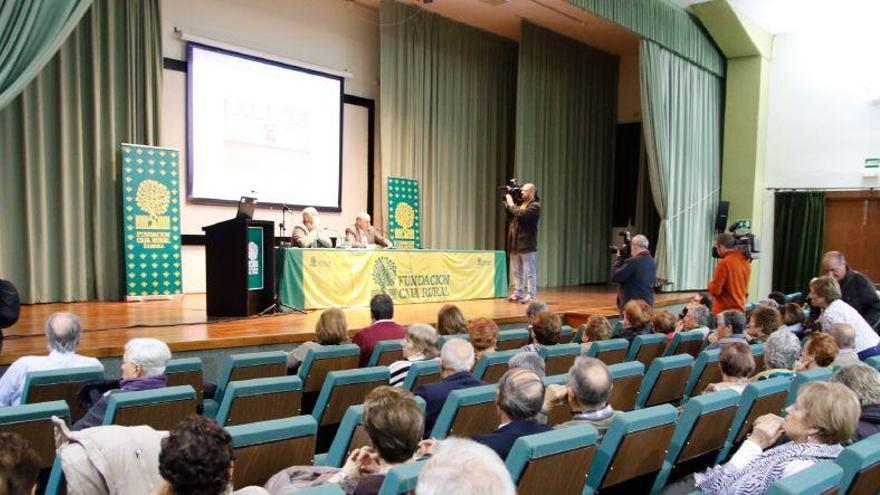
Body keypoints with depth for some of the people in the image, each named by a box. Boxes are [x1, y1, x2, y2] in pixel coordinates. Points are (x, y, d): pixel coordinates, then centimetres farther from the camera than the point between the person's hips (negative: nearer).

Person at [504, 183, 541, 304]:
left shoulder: (535, 206, -7)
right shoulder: (520, 203, 16)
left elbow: (521, 214, -22)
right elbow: (509, 215, 14)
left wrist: (511, 204, -10)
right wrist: (506, 201, 6)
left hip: (527, 243, -8)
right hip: (515, 243, 8)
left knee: (529, 271, -2)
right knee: (516, 271, 14)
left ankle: (531, 295, 1)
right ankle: (518, 293, 23)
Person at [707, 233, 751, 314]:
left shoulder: (724, 263, -15)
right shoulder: (746, 262, 7)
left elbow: (715, 290, -14)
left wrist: (710, 283, 4)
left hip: (724, 311, -8)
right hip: (740, 310, 8)